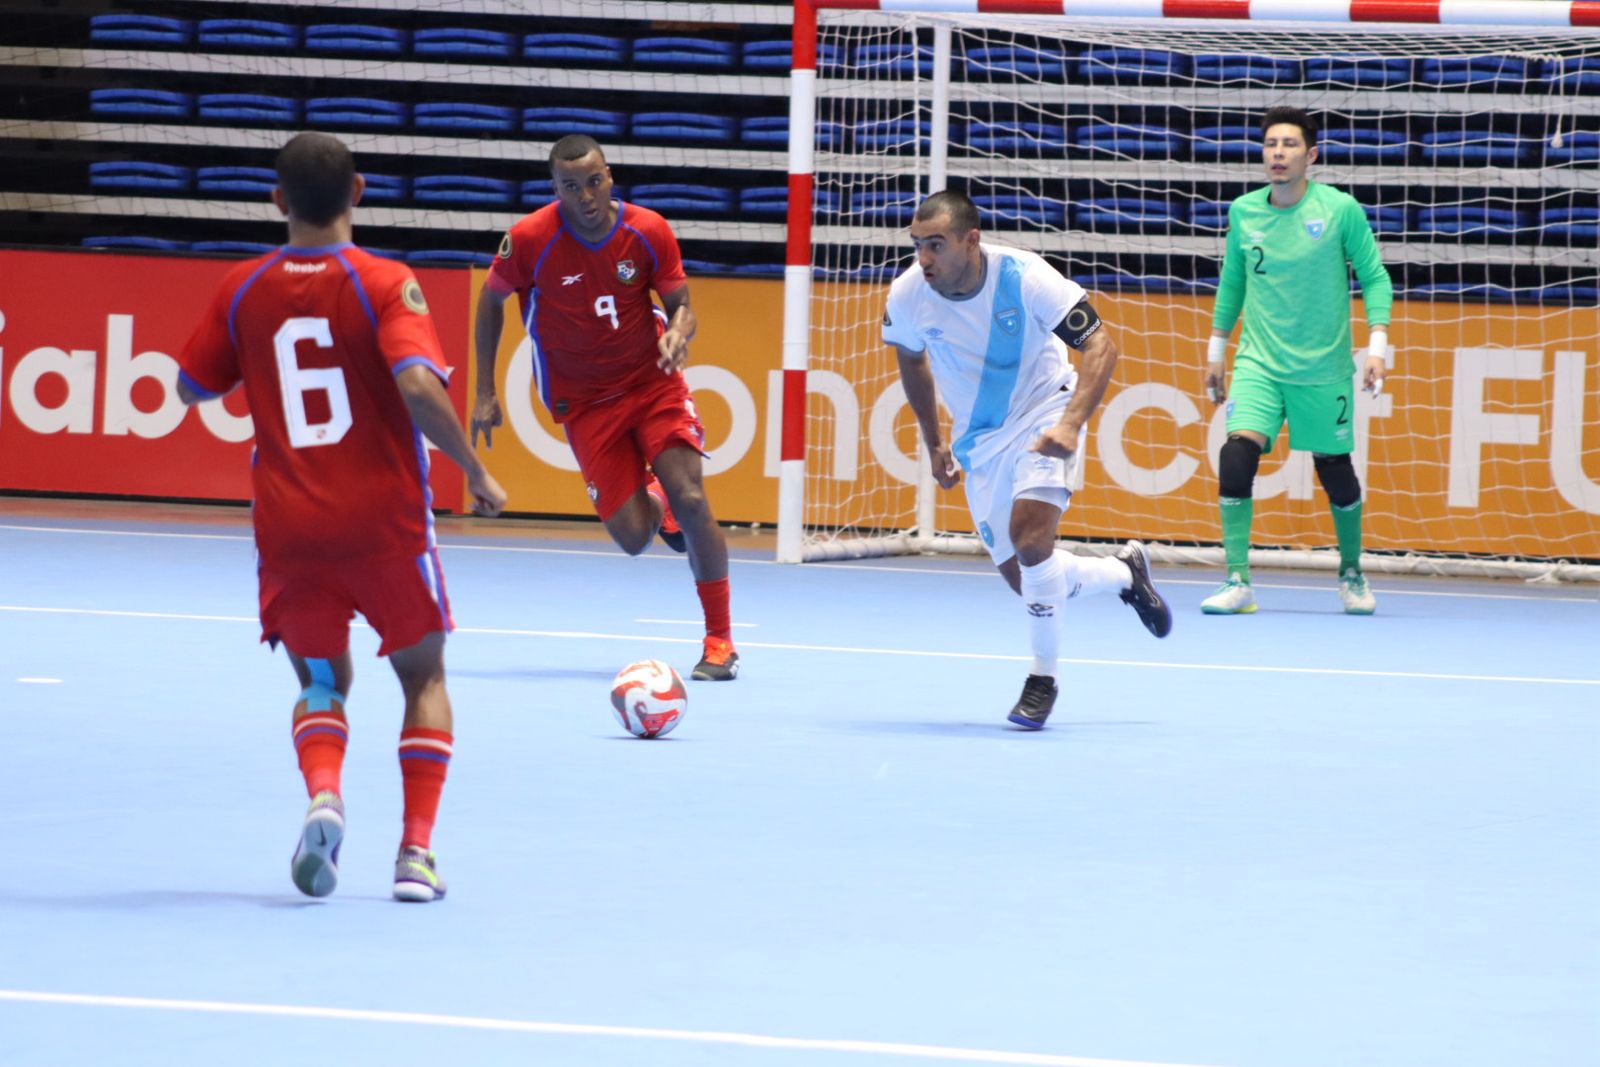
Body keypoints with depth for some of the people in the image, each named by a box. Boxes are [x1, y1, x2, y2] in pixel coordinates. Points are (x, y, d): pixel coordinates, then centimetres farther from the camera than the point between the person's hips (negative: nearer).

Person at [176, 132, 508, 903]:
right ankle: (416, 851, 6)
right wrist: (475, 471, -11)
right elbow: (418, 387, -22)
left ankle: (323, 794, -15)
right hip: (385, 522, -2)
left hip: (289, 528, 2)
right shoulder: (383, 284, -10)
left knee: (321, 683, 18)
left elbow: (190, 389, 12)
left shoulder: (243, 291, 1)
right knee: (423, 677, 18)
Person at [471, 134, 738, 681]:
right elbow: (491, 300, 2)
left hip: (652, 380, 1)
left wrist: (678, 333, -26)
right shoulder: (530, 239, -17)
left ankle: (720, 641, -3)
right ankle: (650, 501, 32)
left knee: (690, 499, -18)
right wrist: (485, 394, 1)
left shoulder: (649, 231, -13)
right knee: (633, 537, -10)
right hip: (585, 400, -1)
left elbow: (680, 306, -1)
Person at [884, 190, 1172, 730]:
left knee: (1029, 536, -27)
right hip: (978, 438, 5)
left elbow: (1101, 344, -21)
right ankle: (1125, 572, 32)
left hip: (1043, 416, -5)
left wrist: (1071, 423, -34)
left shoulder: (1023, 277, -25)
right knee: (1023, 579, 3)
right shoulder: (907, 296, -14)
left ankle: (1043, 677, -9)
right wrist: (933, 441, 15)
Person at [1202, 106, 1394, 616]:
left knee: (1335, 471, 8)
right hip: (1258, 363, 1)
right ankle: (1237, 582, -15)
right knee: (1237, 457, -19)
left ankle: (1352, 574, 33)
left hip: (1323, 368, -1)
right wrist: (1215, 352, 18)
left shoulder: (1341, 210, -7)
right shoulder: (1243, 212, 2)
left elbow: (1374, 278, -1)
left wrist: (1377, 346, -11)